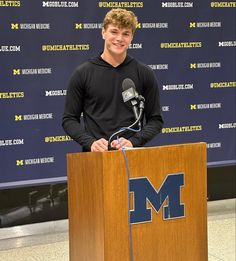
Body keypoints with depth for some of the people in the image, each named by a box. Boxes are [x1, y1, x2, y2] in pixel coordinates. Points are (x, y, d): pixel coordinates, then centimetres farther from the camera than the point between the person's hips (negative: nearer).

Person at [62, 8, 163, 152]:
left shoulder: (144, 73, 3)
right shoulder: (83, 73, 2)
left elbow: (155, 120, 4)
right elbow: (69, 119, 3)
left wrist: (133, 142, -11)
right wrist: (91, 142, -12)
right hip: (95, 156, 0)